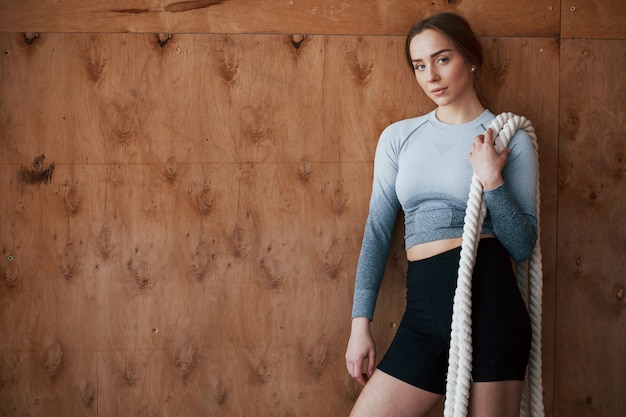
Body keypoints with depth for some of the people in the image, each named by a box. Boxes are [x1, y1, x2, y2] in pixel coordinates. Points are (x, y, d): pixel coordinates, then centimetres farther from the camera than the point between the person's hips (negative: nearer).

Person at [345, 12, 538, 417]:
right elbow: (378, 231, 11)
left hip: (487, 296, -3)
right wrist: (361, 322, 6)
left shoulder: (512, 140, 4)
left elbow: (524, 246, 2)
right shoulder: (398, 137, 12)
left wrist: (492, 181, -12)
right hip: (424, 308, 3)